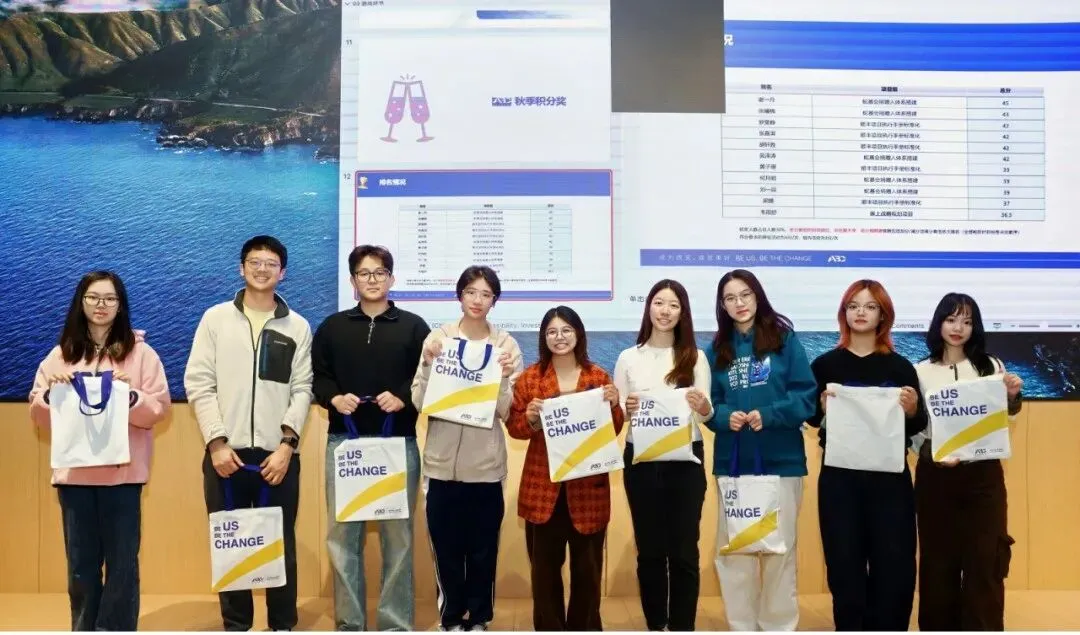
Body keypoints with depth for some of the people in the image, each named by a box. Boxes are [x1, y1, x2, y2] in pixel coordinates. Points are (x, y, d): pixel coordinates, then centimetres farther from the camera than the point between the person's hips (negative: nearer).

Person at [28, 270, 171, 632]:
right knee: (81, 563, 9)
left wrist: (131, 396, -19)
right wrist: (51, 392, -10)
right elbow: (39, 415, 10)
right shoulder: (61, 354, 10)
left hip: (122, 471, -2)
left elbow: (161, 408, -1)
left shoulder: (140, 352, 3)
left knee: (122, 561, 1)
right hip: (73, 471, 2)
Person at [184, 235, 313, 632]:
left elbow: (302, 391, 3)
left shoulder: (298, 327, 7)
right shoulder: (216, 318, 6)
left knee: (280, 544, 6)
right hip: (226, 453, 0)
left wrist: (286, 445, -8)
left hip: (278, 454, 0)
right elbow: (198, 384, 0)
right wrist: (217, 442, -8)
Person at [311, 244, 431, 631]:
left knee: (398, 536, 4)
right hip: (343, 442, 2)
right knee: (342, 535, 4)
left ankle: (397, 624, 14)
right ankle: (348, 624, 16)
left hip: (398, 443, -1)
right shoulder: (333, 327, 12)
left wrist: (404, 398, -13)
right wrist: (333, 397, -8)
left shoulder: (413, 327, 6)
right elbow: (314, 377, 11)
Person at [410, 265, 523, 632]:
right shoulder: (437, 339, -1)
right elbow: (419, 402, -4)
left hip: (486, 465, 0)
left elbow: (507, 412, -5)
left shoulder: (506, 344, 0)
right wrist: (429, 364, -18)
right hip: (442, 463, 0)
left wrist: (504, 378, -21)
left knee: (483, 549, 9)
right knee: (446, 547, 9)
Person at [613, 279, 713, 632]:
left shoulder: (695, 357, 4)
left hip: (686, 459, -1)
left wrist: (703, 408, -24)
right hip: (641, 460, 1)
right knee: (649, 549, 8)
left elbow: (706, 413, -1)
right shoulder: (628, 357, 5)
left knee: (684, 550, 1)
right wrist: (625, 409, -15)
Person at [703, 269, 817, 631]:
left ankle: (779, 627, 21)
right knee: (733, 551, 7)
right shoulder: (717, 350, 7)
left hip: (781, 462, -2)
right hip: (732, 464, 3)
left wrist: (768, 415, -18)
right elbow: (709, 406, 8)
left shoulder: (784, 339, 0)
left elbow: (806, 397, -4)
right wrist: (726, 417, -13)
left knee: (779, 549, 6)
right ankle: (741, 627, 21)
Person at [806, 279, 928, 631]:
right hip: (839, 477, -1)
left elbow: (917, 426, 5)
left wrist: (912, 409, -15)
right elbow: (812, 418, 0)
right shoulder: (826, 364, 3)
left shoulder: (899, 366, 5)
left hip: (890, 477, 1)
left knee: (894, 565, 2)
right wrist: (824, 407, -20)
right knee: (845, 564, 2)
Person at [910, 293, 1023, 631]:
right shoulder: (921, 371, 4)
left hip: (983, 474, 1)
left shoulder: (990, 366, 7)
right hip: (935, 475, 0)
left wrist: (1013, 396, -12)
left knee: (984, 559, 0)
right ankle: (940, 627, 16)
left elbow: (1005, 414, 9)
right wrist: (931, 451, -18)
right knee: (939, 559, 5)